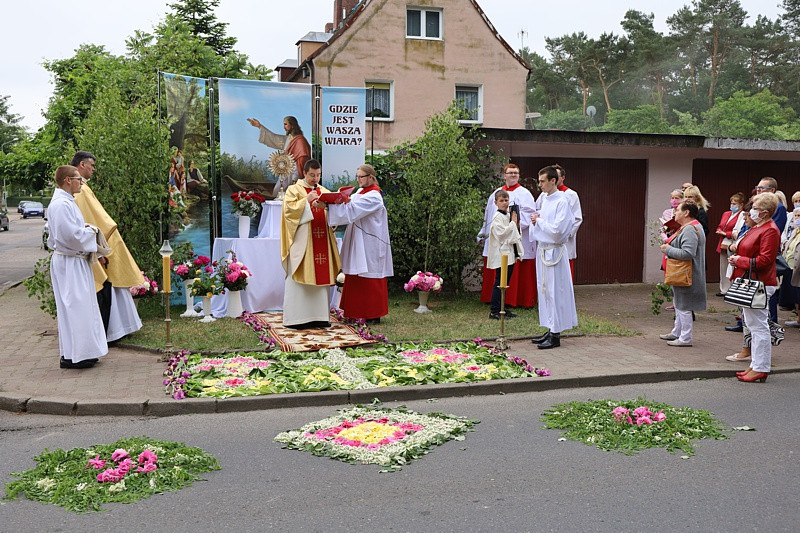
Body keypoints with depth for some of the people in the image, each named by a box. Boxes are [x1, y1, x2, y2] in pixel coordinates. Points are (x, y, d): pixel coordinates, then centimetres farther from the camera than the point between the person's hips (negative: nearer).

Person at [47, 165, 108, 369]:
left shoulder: (66, 201, 15)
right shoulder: (61, 204, -18)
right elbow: (73, 235, -24)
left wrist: (85, 229, 9)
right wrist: (90, 232, -8)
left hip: (75, 262, 11)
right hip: (69, 263, -11)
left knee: (81, 305, 14)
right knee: (74, 306, -6)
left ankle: (82, 351, 22)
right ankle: (72, 356, 1)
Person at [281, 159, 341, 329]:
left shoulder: (324, 191, 17)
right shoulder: (294, 189, 4)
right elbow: (289, 209, -9)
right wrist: (307, 200, -16)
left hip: (321, 242, 5)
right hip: (302, 241, -4)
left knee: (321, 276, 3)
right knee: (300, 279, -5)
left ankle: (319, 316, 8)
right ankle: (297, 317, -2)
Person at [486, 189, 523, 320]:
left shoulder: (509, 215, 16)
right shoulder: (497, 217, -11)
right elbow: (502, 233, -22)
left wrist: (516, 224, 6)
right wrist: (513, 223, -13)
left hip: (510, 254, 9)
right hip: (501, 254, -9)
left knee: (505, 283, 13)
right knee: (499, 282, -8)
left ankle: (501, 309, 20)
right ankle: (494, 311, -4)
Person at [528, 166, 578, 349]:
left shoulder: (562, 201, -14)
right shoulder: (545, 199, 13)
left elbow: (557, 230, -22)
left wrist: (539, 221, -10)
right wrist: (537, 220, 2)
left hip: (554, 251, -9)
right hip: (543, 250, 9)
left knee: (554, 291, -4)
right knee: (545, 291, 13)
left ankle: (555, 336, 2)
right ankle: (550, 330, 22)